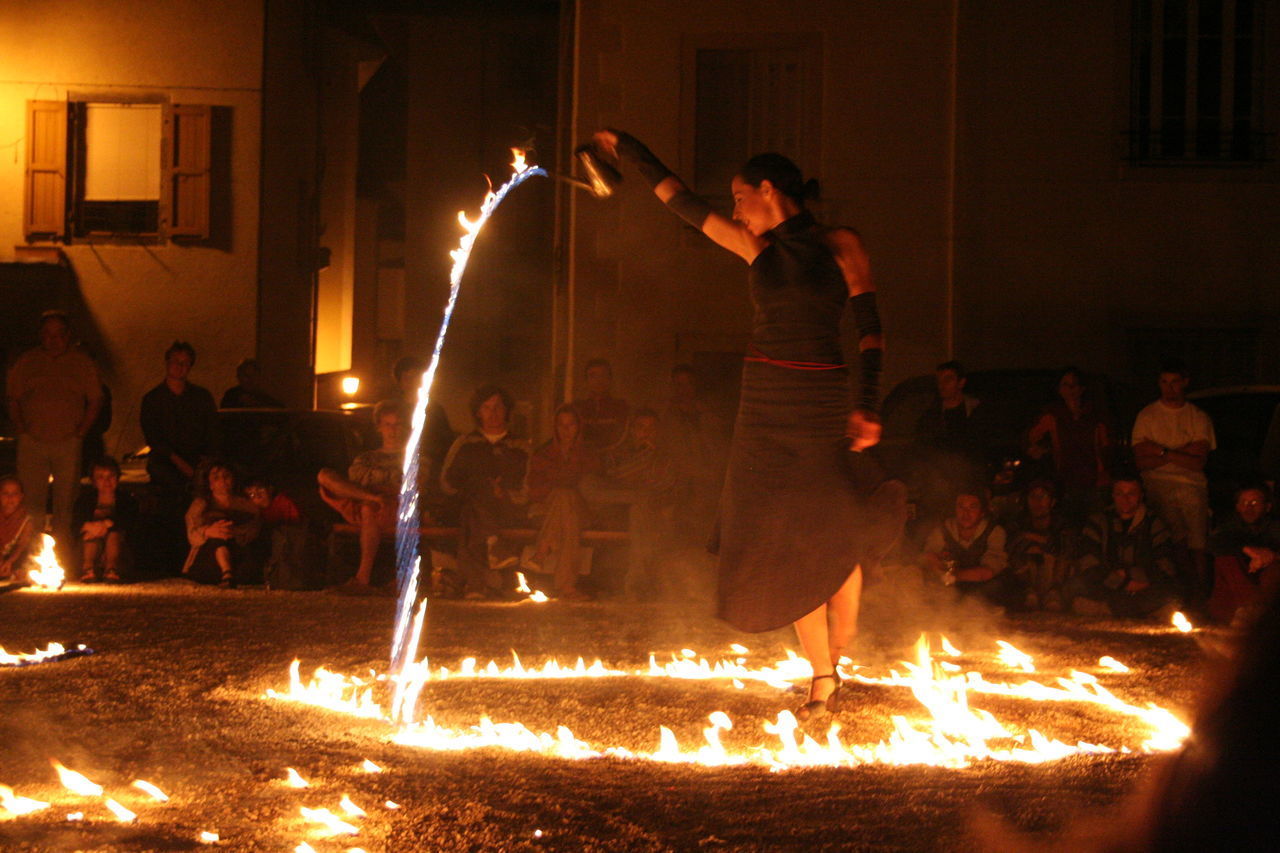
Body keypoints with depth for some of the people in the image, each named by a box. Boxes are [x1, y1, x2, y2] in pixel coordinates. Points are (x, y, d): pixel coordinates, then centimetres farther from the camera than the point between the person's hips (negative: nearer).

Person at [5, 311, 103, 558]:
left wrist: (80, 434, -3)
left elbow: (94, 402, 7)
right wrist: (22, 431, -1)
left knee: (65, 505, 0)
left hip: (68, 445, -1)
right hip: (32, 443, 1)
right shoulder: (25, 362, 10)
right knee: (32, 502, -2)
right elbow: (13, 400, 11)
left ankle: (65, 560, 5)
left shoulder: (83, 364, 7)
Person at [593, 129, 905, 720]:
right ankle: (822, 677, 7)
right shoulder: (756, 247, 12)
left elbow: (869, 327, -3)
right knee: (784, 545, 0)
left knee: (829, 534, -15)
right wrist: (630, 152, 20)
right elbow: (684, 204, 17)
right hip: (763, 404, 4)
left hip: (818, 403, -4)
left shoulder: (839, 246, 0)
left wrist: (867, 406, -12)